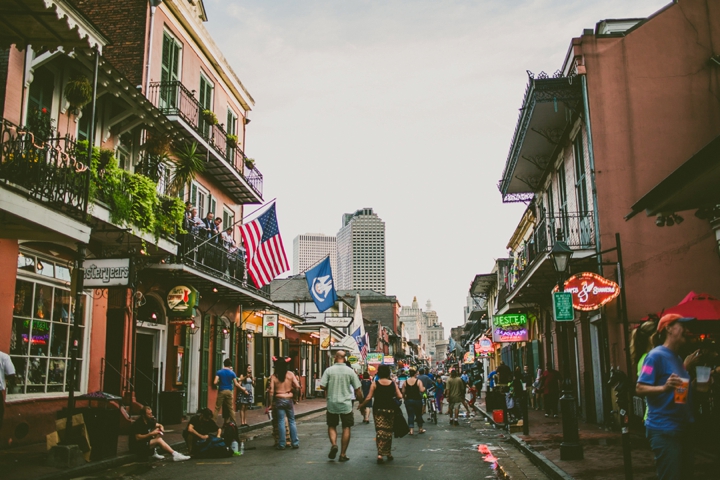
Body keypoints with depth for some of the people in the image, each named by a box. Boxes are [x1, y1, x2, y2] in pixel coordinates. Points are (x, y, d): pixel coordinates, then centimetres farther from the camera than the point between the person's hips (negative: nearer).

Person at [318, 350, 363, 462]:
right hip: (346, 404, 0)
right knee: (346, 428, 9)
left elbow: (322, 386, -9)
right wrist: (361, 402, 10)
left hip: (332, 403, 0)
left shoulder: (329, 370, -5)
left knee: (332, 426, 16)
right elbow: (358, 389, -2)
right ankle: (343, 454, 9)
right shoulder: (350, 371, -3)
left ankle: (333, 444, -9)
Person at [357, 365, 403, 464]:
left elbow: (369, 398, -8)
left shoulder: (375, 384, -5)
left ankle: (380, 454, -15)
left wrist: (361, 405, 6)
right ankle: (388, 453, 25)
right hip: (390, 410, 2)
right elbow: (400, 396, -3)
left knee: (379, 430, -3)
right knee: (388, 431, 14)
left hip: (378, 410, -2)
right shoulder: (393, 384, -1)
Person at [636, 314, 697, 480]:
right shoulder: (656, 355, -13)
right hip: (664, 430, -9)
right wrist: (664, 387, -33)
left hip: (683, 428, 9)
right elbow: (640, 388, -20)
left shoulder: (677, 357, 13)